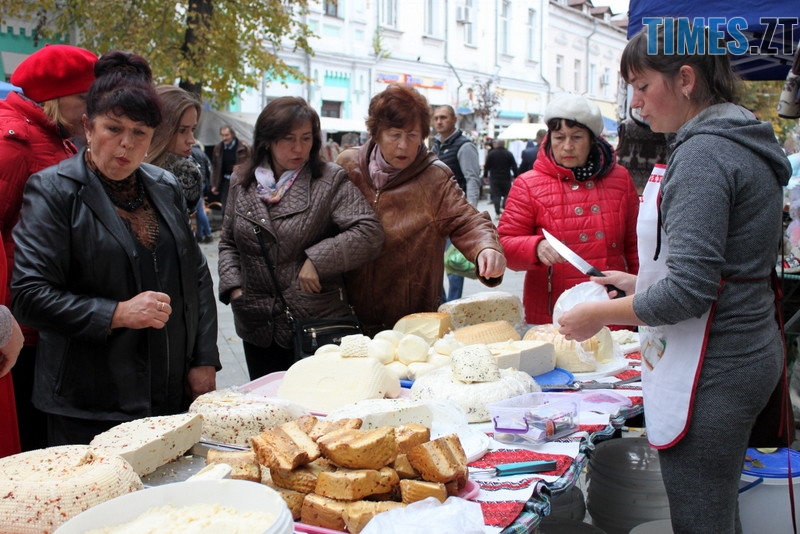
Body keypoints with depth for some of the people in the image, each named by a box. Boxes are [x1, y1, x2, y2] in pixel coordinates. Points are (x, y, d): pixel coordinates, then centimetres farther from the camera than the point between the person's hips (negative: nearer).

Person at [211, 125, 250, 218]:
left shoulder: (243, 148, -8)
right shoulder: (218, 148, 5)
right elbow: (215, 167, 10)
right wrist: (214, 185, 9)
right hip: (225, 182, 4)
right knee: (224, 210, 7)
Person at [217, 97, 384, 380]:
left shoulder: (331, 181, -5)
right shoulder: (241, 183, 7)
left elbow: (369, 233, -15)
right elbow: (228, 243, 16)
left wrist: (318, 259, -20)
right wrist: (233, 286, 1)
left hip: (318, 324, -3)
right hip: (258, 327, 4)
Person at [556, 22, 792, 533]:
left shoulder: (703, 154, -18)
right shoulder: (744, 144, 12)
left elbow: (688, 291, -24)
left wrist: (601, 314, -11)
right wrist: (640, 282, 15)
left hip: (709, 371, -10)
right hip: (745, 354, 10)